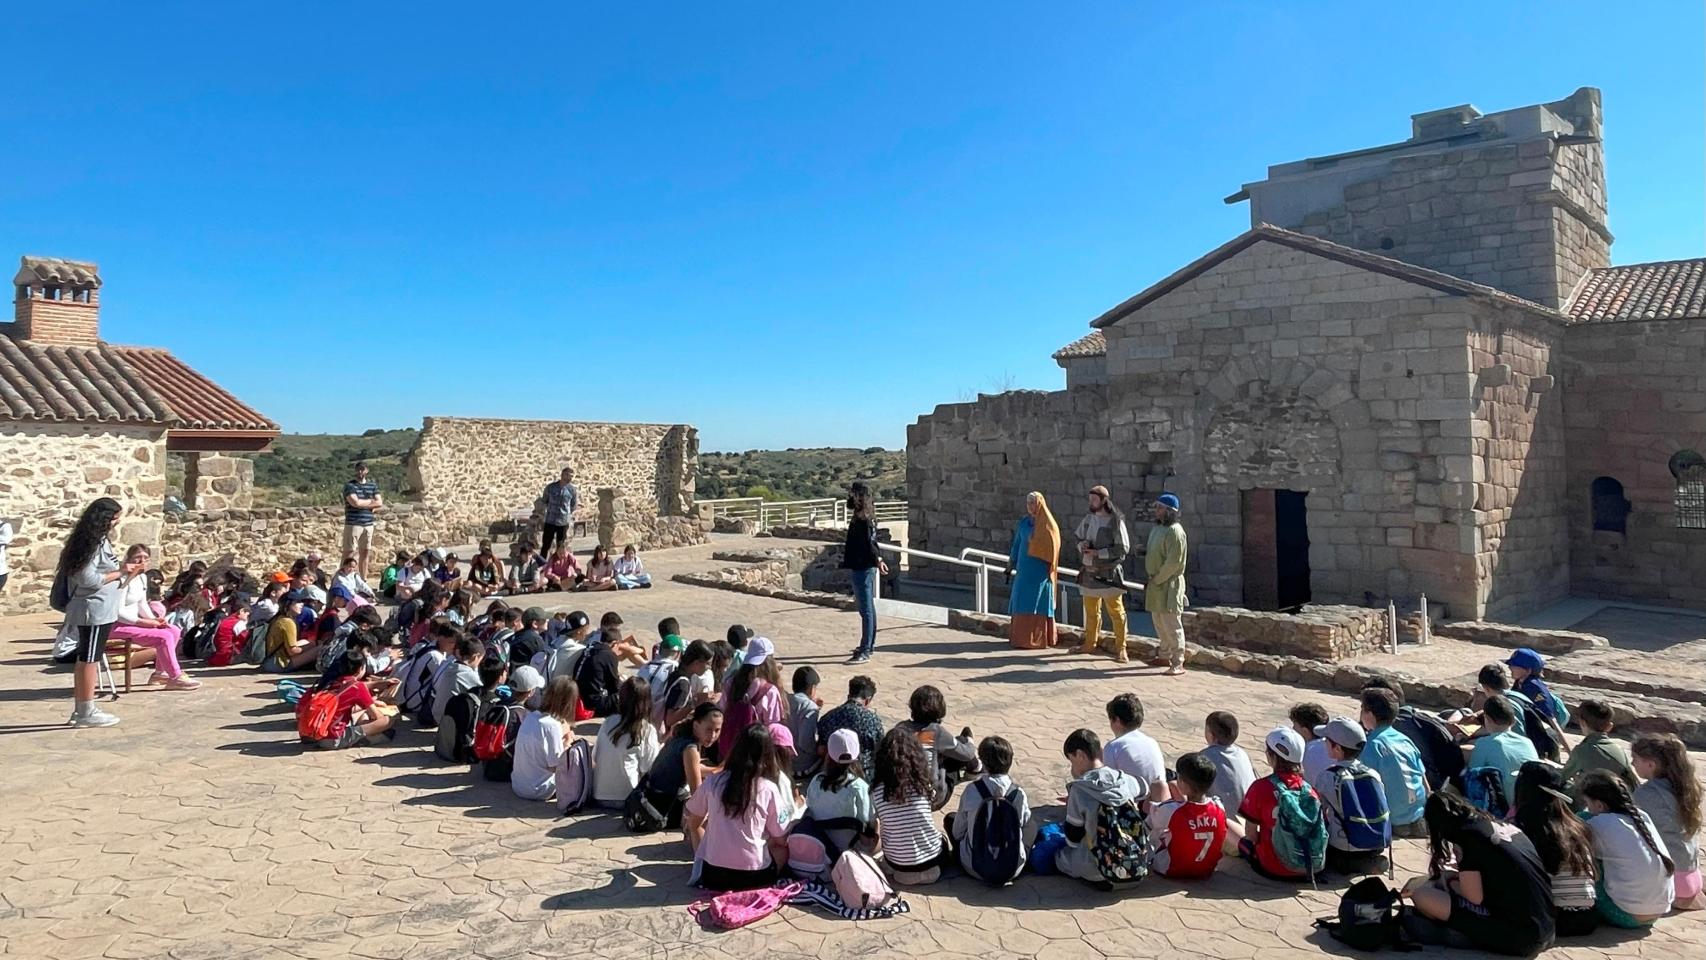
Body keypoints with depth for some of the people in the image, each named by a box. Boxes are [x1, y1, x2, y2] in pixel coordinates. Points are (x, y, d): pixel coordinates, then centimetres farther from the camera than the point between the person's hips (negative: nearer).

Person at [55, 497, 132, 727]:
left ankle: (80, 709, 20)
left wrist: (124, 571, 11)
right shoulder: (93, 542, -16)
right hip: (94, 611, -10)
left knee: (84, 659, 13)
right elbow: (88, 579, -21)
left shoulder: (100, 541, 13)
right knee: (89, 659, -3)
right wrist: (120, 572, -13)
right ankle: (87, 712, 3)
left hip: (97, 610, 10)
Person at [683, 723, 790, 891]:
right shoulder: (769, 790, -11)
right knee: (785, 848, 23)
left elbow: (693, 822, 9)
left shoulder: (712, 782, -6)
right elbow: (781, 839, -1)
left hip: (713, 877, 2)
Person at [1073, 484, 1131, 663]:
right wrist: (1082, 544, -5)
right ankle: (1090, 643, 29)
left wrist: (1098, 553, -19)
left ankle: (1120, 648, 5)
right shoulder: (1088, 518, 7)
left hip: (1108, 573, -7)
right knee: (1091, 611, 17)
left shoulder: (1116, 521, -13)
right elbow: (1078, 538, 19)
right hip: (1088, 572, 7)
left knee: (1116, 611, -1)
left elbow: (1123, 548, -15)